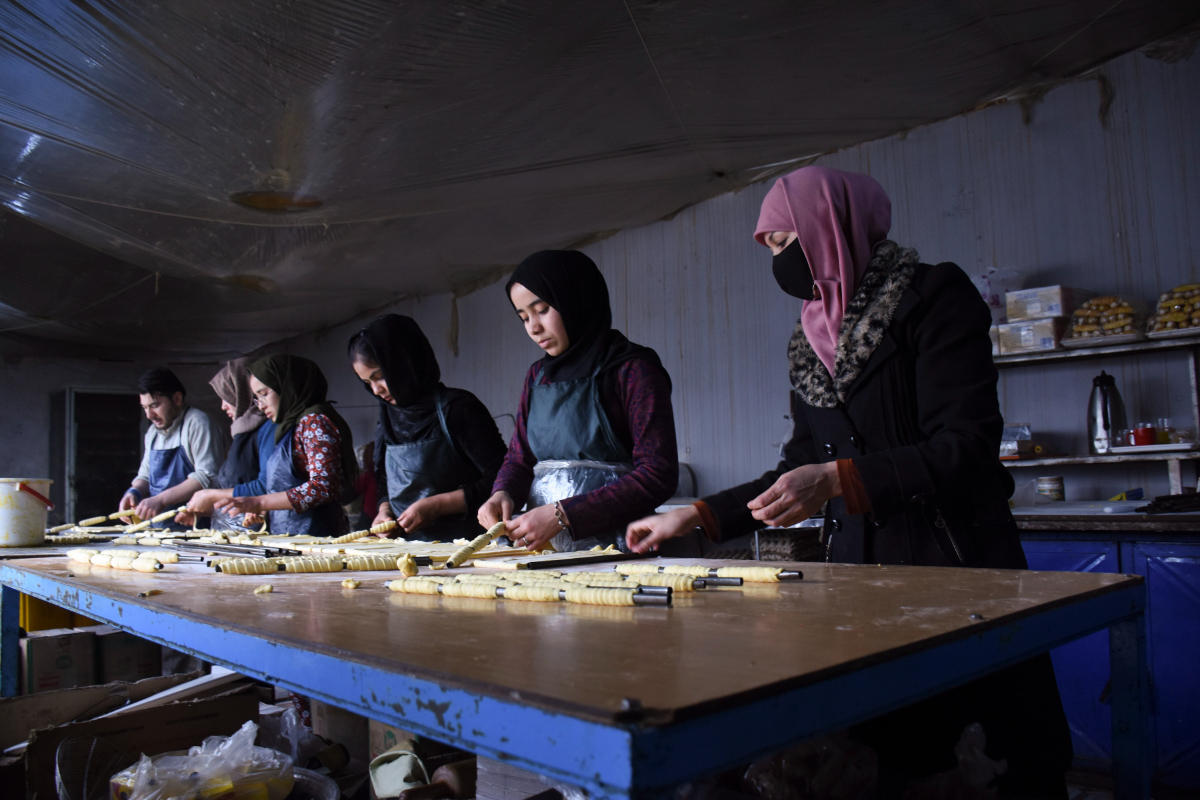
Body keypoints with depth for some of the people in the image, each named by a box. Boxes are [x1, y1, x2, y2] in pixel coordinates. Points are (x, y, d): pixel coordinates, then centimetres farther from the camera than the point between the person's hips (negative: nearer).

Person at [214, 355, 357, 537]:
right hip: (289, 538, 8)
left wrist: (259, 502, -17)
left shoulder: (315, 421, -9)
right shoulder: (291, 427, 19)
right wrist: (261, 511, 8)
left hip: (314, 535, -8)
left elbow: (324, 487, -18)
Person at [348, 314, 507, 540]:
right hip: (407, 548, 6)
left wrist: (436, 505, -10)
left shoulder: (458, 409, -4)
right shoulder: (387, 420, 17)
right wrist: (384, 510, 10)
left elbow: (500, 483, -6)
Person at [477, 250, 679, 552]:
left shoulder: (633, 370, 0)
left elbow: (658, 475, -8)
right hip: (541, 546, 5)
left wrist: (563, 515, -13)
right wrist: (503, 494, 1)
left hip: (611, 545, -5)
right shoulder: (538, 375, 21)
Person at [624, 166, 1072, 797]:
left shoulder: (933, 295, -5)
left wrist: (839, 478, -25)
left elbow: (969, 447, -14)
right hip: (857, 569, 5)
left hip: (958, 564, -5)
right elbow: (801, 472, 17)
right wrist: (693, 518, 11)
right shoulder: (809, 342, 13)